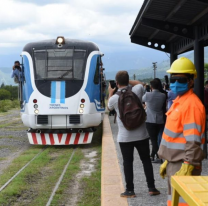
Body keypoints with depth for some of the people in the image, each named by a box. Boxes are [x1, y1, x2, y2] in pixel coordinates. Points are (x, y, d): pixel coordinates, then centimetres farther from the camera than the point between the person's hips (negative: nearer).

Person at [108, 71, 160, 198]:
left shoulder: (114, 98, -10)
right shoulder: (136, 91, -7)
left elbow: (109, 107, 16)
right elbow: (139, 83, 19)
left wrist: (110, 93, 28)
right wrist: (127, 80, 16)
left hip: (125, 137, -2)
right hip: (141, 134, 2)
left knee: (128, 163, 7)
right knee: (146, 160, 12)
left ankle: (130, 190, 12)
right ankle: (151, 188, 17)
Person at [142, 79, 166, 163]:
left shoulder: (148, 95, -13)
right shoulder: (163, 96, -3)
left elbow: (142, 99, 7)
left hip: (150, 120, -5)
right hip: (159, 120, 5)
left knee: (153, 139, -2)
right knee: (155, 138, 17)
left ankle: (158, 157, -7)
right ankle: (152, 155, 26)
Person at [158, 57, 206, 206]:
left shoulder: (191, 104, -18)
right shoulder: (178, 101, 13)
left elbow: (193, 141, -24)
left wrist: (187, 168, -27)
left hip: (184, 165, -10)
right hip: (174, 163, 10)